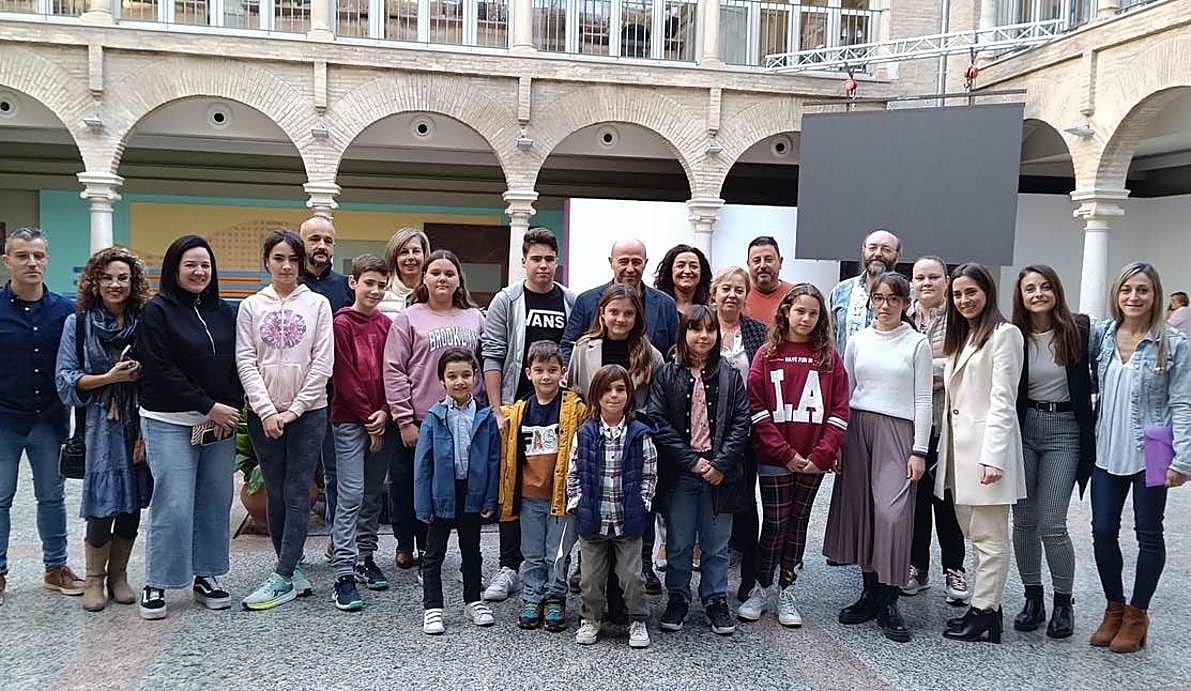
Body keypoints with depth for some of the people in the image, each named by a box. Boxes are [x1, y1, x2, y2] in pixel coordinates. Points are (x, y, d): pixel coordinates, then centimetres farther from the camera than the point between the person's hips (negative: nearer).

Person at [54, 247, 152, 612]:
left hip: (136, 426, 2)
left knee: (131, 505, 7)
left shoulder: (145, 324, 5)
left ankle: (118, 575, 24)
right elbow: (65, 377, -1)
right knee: (102, 506, -4)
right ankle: (94, 580, 16)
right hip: (98, 426, -2)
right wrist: (110, 378, -14)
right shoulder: (78, 323, 2)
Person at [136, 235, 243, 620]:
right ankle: (156, 584, 9)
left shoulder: (224, 312, 12)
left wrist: (232, 408, -4)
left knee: (216, 502, 6)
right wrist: (210, 407, -13)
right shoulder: (157, 311, -3)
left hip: (221, 422, 5)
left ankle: (206, 577, 19)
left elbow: (237, 365, 12)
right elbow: (160, 371, -10)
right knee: (173, 505, -6)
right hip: (170, 423, -5)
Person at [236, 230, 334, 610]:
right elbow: (245, 362, 0)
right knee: (276, 494, 6)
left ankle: (282, 578, -1)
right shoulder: (251, 306, 6)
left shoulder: (317, 304, 2)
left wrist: (294, 409, -9)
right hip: (264, 414, 2)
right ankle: (292, 573, 16)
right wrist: (267, 411, -10)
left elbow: (323, 362, -3)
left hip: (308, 412, -2)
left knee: (297, 494, -3)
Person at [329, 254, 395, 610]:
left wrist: (384, 412, -5)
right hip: (350, 419, -5)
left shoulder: (386, 324, 9)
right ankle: (344, 574, -7)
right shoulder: (341, 324, -5)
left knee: (374, 493, 11)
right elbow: (345, 377, -9)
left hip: (382, 419, 5)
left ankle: (365, 557, 23)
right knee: (351, 494, -8)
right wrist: (368, 417, -10)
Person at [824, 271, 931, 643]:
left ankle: (887, 600, -1)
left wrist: (919, 450, -5)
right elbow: (844, 393, 12)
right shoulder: (858, 340, 10)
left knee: (893, 513, -11)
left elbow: (923, 400, 0)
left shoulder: (917, 343, 2)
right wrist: (836, 441, 6)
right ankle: (871, 591, 16)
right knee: (861, 509, 4)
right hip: (858, 428, 3)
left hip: (898, 430, -3)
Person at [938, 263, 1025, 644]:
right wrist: (945, 447, 11)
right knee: (971, 530, 12)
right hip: (958, 444, 8)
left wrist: (992, 456, -19)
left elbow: (1002, 401, -13)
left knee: (989, 535, -1)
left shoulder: (1004, 334, -6)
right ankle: (986, 605, 20)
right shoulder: (960, 337, 19)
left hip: (986, 445, -8)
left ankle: (984, 611, 7)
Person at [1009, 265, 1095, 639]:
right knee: (1023, 521, 7)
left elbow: (1093, 379, 0)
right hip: (1023, 429, 2)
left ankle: (1063, 603, 15)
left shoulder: (1079, 330, -4)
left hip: (1064, 431, -2)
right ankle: (1033, 599, 22)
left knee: (1051, 525, -4)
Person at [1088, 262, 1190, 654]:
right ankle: (1114, 609, 23)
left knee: (1148, 532, 8)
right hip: (1107, 452, 3)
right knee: (1103, 531, 6)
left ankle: (1137, 614, 20)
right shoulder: (1101, 336, 2)